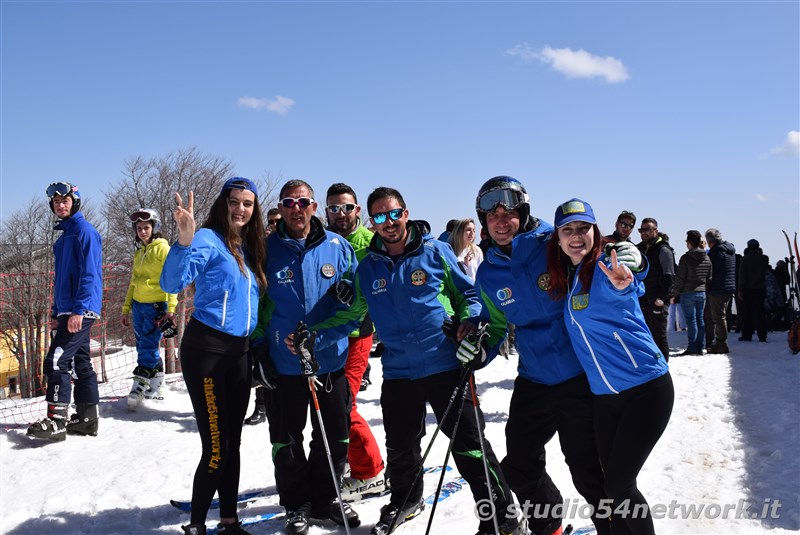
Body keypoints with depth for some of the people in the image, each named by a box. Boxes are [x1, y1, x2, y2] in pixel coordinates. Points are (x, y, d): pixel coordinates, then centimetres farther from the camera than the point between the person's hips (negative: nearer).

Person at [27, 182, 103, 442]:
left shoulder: (84, 231, -9)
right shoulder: (63, 237, 19)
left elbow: (90, 274, -18)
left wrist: (79, 309, -23)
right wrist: (56, 313, 21)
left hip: (80, 310, -9)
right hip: (67, 310, 9)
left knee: (56, 360, -12)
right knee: (80, 362, 11)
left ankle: (56, 420, -9)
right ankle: (87, 417, 17)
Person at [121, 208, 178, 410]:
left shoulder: (162, 248, -6)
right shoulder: (139, 252, 16)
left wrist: (171, 309, -19)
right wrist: (126, 309, 19)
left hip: (155, 306, -7)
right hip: (138, 305, 8)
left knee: (147, 348, -10)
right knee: (144, 347, 9)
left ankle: (139, 390, -7)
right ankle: (155, 389, 18)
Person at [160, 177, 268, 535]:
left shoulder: (251, 250, 13)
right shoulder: (208, 239, -9)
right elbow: (171, 282, -25)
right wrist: (184, 239, -40)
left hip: (240, 352, 7)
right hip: (206, 349, -7)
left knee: (232, 443, 13)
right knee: (217, 447, -6)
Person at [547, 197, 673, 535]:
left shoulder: (606, 268, -15)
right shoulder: (562, 279, 6)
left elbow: (630, 287, -38)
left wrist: (622, 285, -61)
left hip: (647, 388, -6)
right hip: (604, 395, 6)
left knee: (618, 485, -5)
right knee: (613, 483, 11)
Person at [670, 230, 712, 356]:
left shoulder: (686, 258, -12)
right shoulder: (707, 258, 8)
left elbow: (680, 279, -11)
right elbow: (709, 278, 12)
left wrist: (674, 294, -5)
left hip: (688, 293, -6)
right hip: (702, 293, 6)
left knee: (691, 320, -3)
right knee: (700, 319, 10)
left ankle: (692, 348, -2)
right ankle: (700, 347, 13)